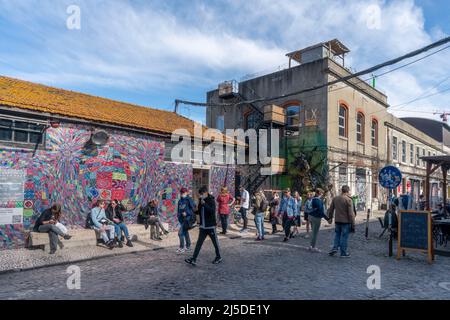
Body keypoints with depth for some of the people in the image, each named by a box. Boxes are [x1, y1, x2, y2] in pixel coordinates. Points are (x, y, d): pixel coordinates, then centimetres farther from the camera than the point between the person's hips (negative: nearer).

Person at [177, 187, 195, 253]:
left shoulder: (189, 199, -9)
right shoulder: (180, 201, 11)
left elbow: (193, 208, -12)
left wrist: (187, 213, -18)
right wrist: (179, 216, 12)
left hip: (187, 218, -7)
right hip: (182, 219, 7)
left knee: (181, 232, -13)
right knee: (185, 232, 16)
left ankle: (181, 248, -3)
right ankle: (188, 247, 29)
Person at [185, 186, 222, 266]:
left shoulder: (211, 201, -11)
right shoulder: (201, 201, 9)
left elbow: (212, 211, -26)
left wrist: (204, 204, -30)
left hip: (211, 226, -6)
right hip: (203, 226, 6)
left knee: (215, 242, 9)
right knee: (199, 243, 3)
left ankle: (218, 257, 26)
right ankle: (194, 259, 4)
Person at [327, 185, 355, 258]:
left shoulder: (335, 198, 4)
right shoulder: (348, 200, -13)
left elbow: (330, 209, 12)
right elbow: (351, 213, -14)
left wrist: (330, 218, 25)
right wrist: (353, 224, -8)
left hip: (337, 221, 4)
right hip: (346, 222, -4)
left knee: (337, 235, 19)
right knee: (344, 237, 4)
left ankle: (335, 248, 10)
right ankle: (343, 253, 11)